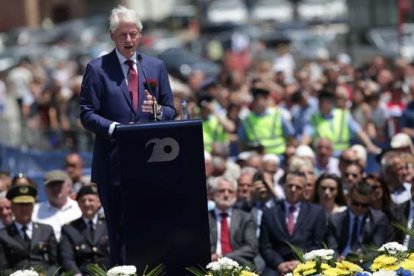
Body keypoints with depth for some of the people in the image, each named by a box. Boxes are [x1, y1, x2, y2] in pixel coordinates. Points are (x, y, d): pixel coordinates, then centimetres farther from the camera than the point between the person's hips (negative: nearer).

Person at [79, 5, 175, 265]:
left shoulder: (157, 66, 11)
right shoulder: (97, 69, 0)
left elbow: (171, 111, 12)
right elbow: (87, 114, -4)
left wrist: (158, 110, -11)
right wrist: (114, 128, -20)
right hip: (114, 163, -3)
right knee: (120, 231, 1)